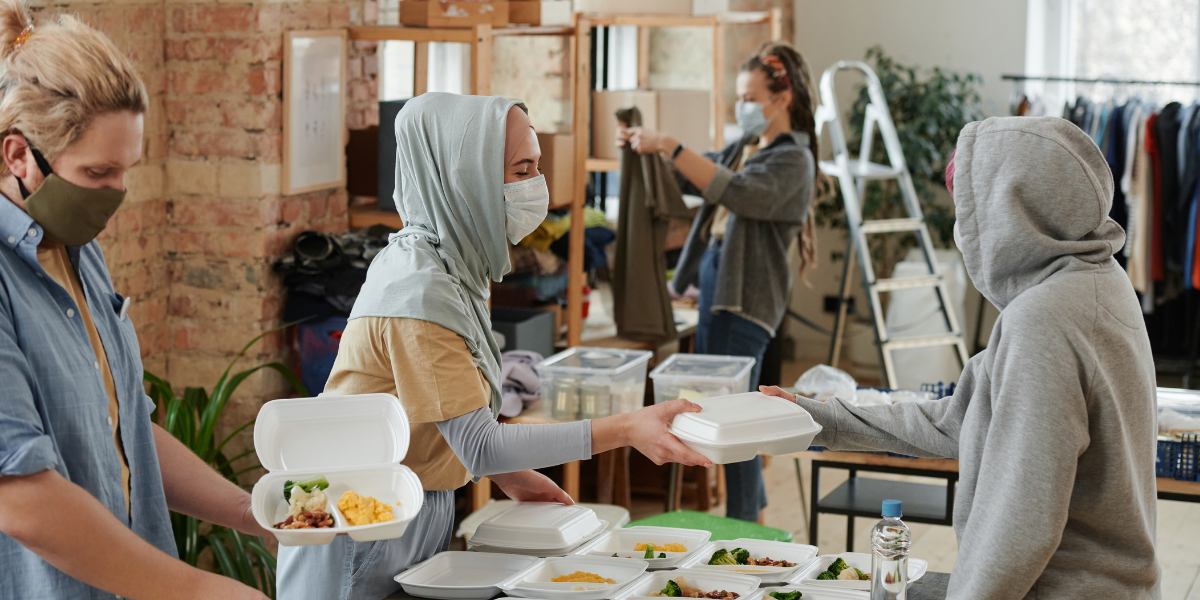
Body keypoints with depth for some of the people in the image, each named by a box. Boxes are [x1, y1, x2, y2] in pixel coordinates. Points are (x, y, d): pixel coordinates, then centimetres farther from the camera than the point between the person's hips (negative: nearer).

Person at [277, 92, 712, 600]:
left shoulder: (453, 265, 4)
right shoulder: (420, 292, -26)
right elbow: (479, 446, -27)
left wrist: (507, 474, 3)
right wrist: (625, 429, -31)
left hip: (418, 516, 9)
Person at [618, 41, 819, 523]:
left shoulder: (792, 159, -11)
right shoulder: (744, 149, 17)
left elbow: (739, 193, -26)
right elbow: (691, 178, 26)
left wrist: (670, 146, -28)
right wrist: (645, 147, 7)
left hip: (747, 298, -9)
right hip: (715, 284, 9)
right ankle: (755, 517, 25)